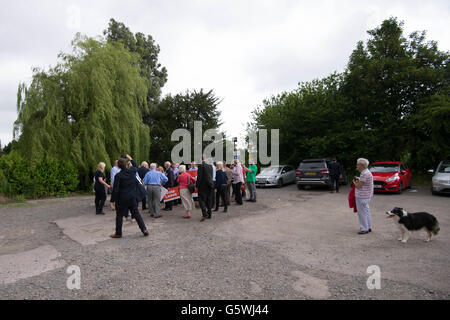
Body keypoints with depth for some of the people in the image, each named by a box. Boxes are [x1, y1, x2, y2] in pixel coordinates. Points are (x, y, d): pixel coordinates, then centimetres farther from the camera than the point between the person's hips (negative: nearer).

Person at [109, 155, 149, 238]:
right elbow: (136, 166, 21)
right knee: (136, 213, 12)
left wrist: (112, 200, -5)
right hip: (132, 197, 4)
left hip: (122, 199, -4)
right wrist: (130, 159, 30)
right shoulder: (132, 171, -5)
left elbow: (115, 189, -13)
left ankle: (118, 233, 19)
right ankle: (144, 229, 9)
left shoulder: (118, 176, -15)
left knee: (119, 216, 10)